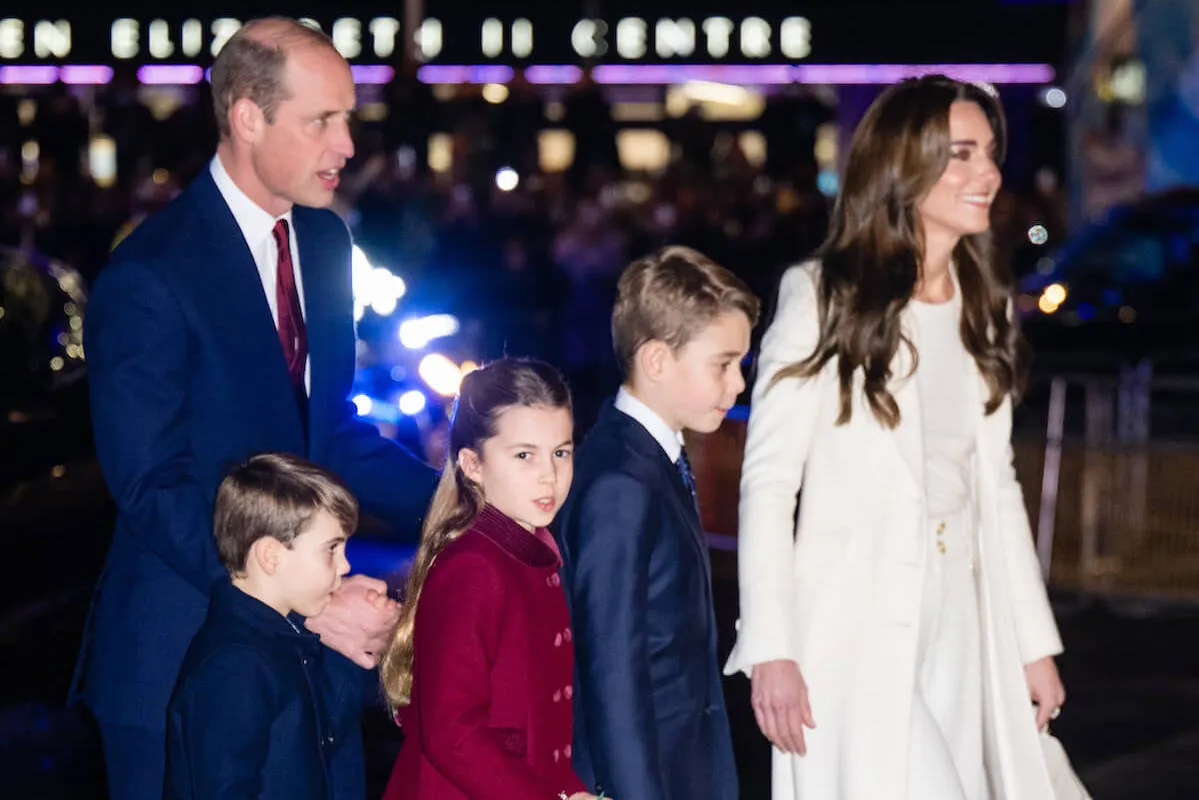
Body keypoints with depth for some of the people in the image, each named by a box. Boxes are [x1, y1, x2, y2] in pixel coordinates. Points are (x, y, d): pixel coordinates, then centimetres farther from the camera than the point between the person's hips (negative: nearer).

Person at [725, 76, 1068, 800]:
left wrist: (1034, 642, 15)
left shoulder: (984, 308, 13)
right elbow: (768, 483, -8)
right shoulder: (825, 300, -6)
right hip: (854, 631, -6)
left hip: (960, 628, 6)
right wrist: (770, 650, -15)